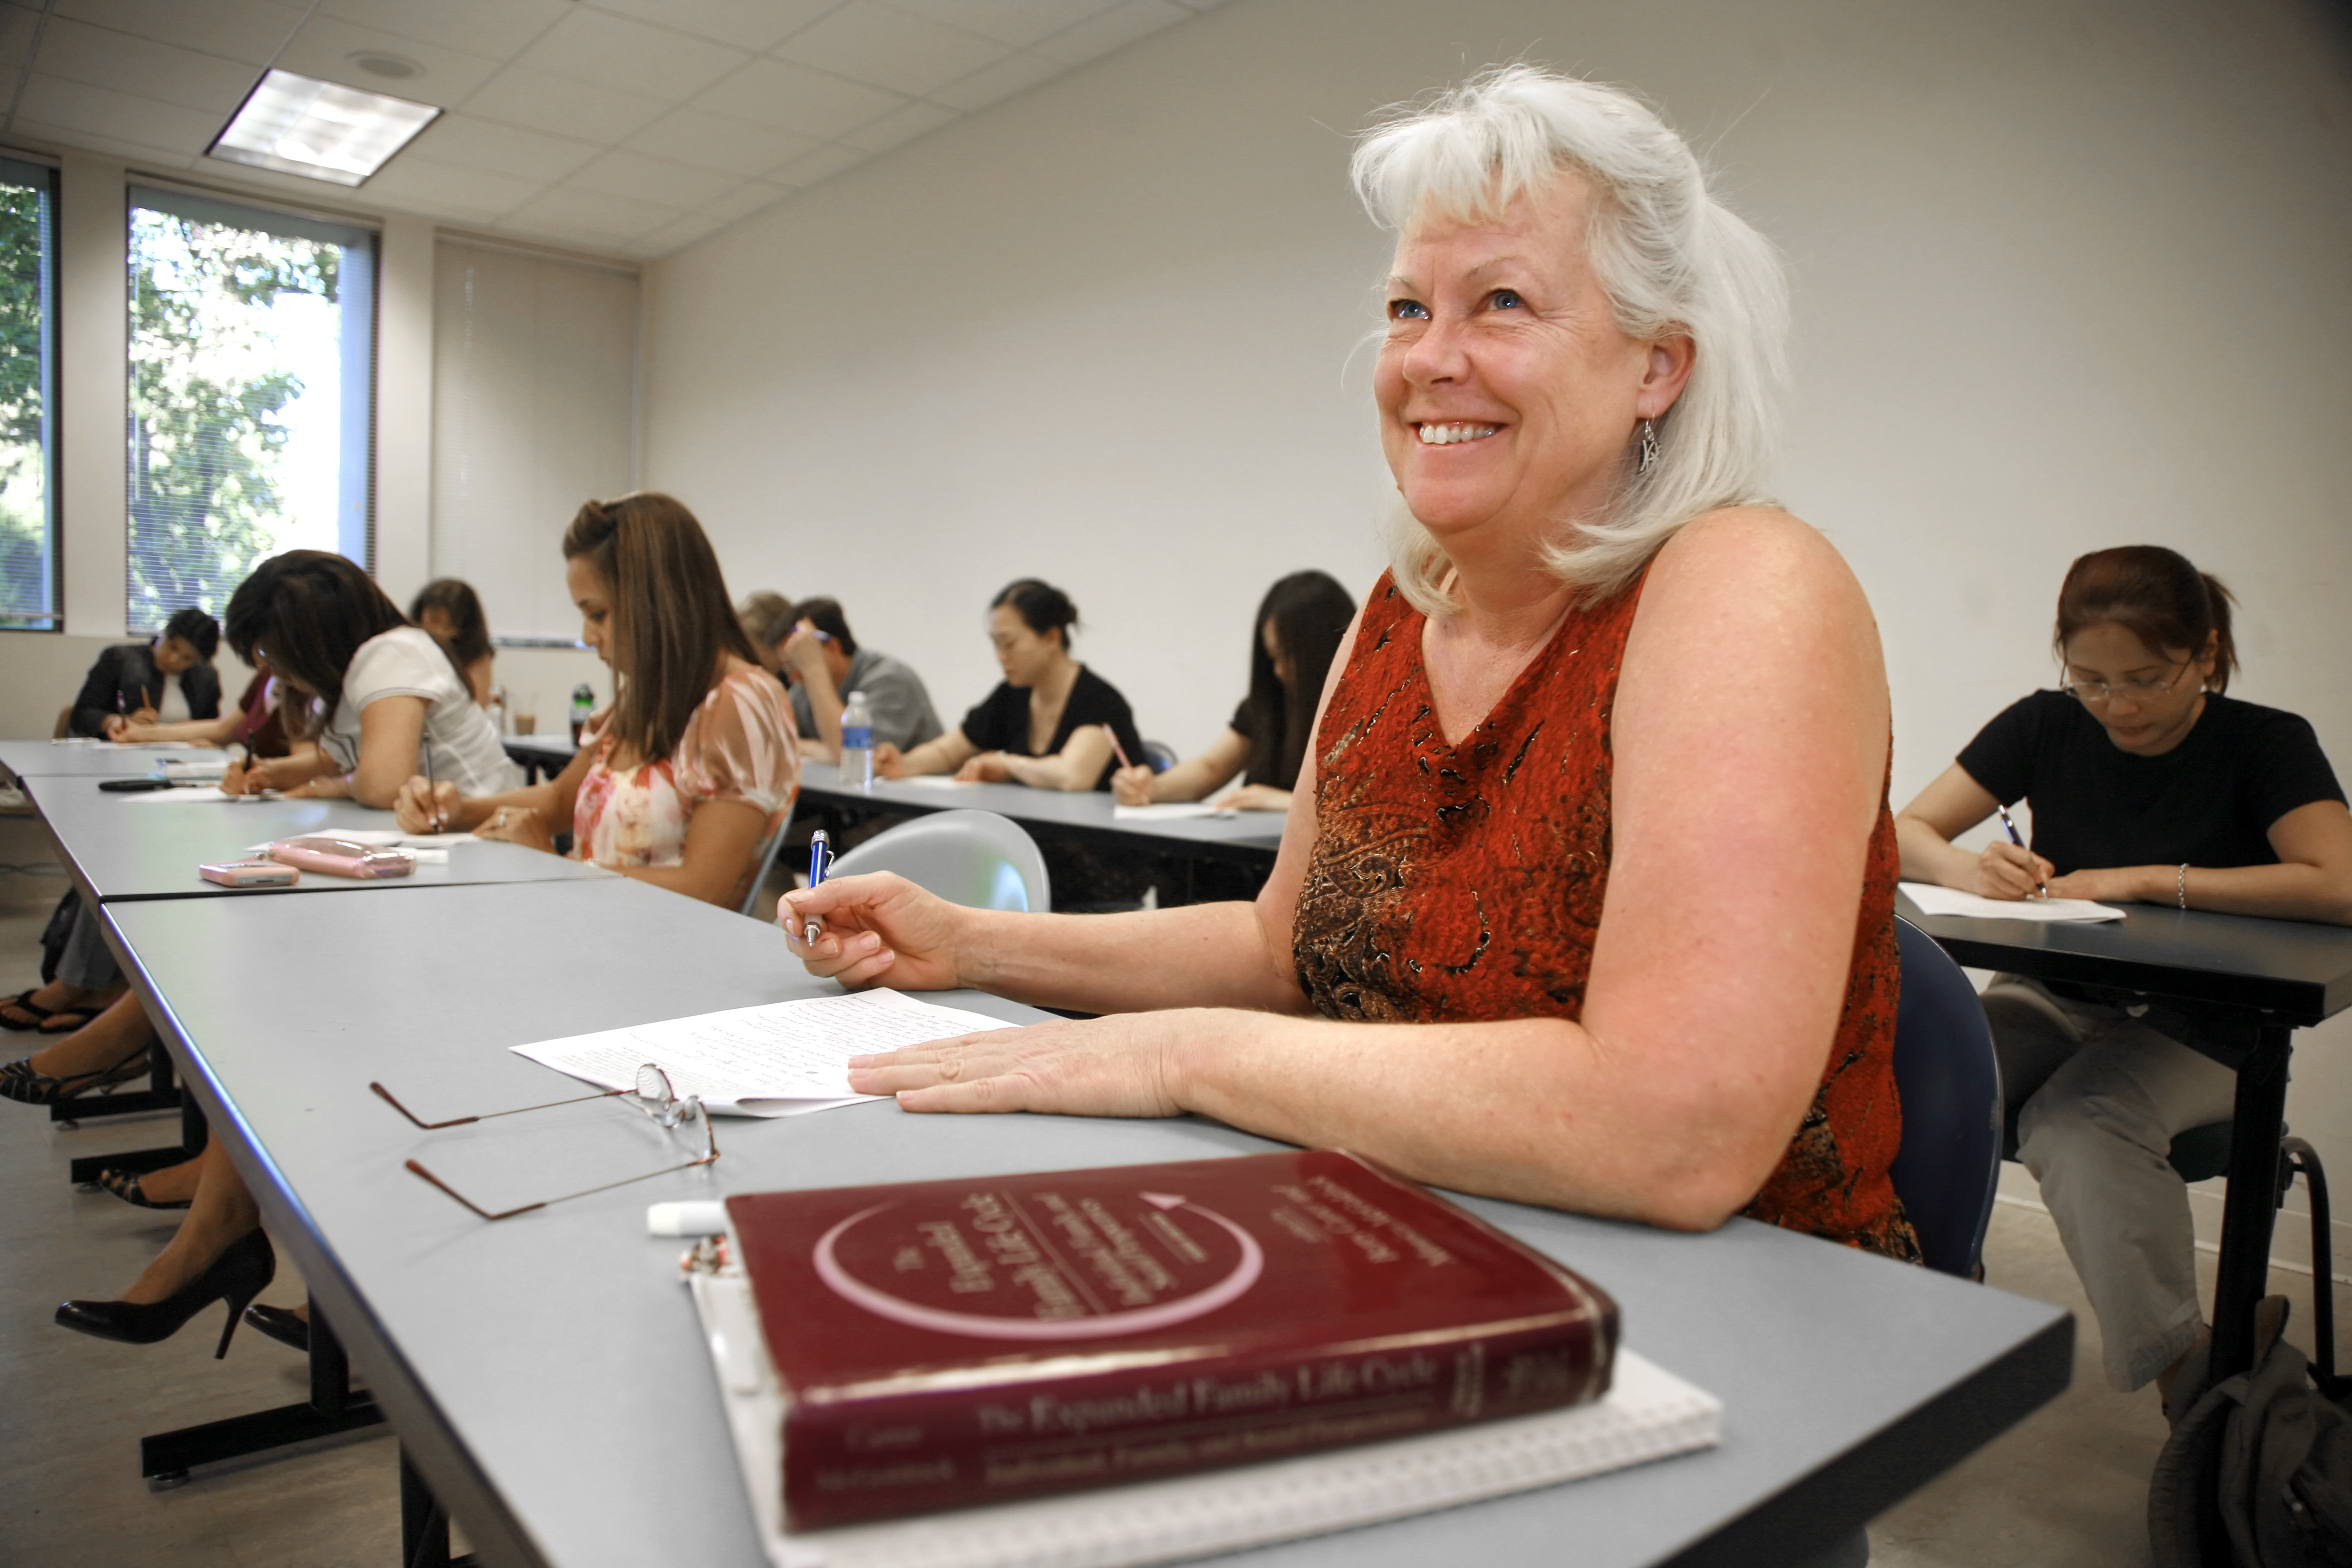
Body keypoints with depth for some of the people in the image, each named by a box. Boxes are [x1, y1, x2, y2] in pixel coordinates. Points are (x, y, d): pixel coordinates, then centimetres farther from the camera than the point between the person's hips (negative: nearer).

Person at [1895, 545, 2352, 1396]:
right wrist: (1967, 868, -24)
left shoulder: (2267, 744, -5)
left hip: (2194, 1028, -2)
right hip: (2047, 1001, 3)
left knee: (2078, 1130, -34)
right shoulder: (2046, 726, 2)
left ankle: (2187, 1376, -19)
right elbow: (1905, 833, 0)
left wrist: (2142, 880, -24)